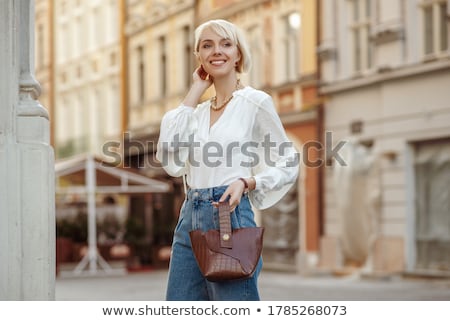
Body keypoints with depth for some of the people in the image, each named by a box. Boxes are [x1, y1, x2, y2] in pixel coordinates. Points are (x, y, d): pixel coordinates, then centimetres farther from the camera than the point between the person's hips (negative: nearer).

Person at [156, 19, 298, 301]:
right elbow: (171, 160, -2)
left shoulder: (256, 102, 0)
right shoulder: (199, 111, 16)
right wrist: (195, 92, 4)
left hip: (230, 216, -6)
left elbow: (289, 166, 1)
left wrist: (245, 182, -17)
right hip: (190, 220, 6)